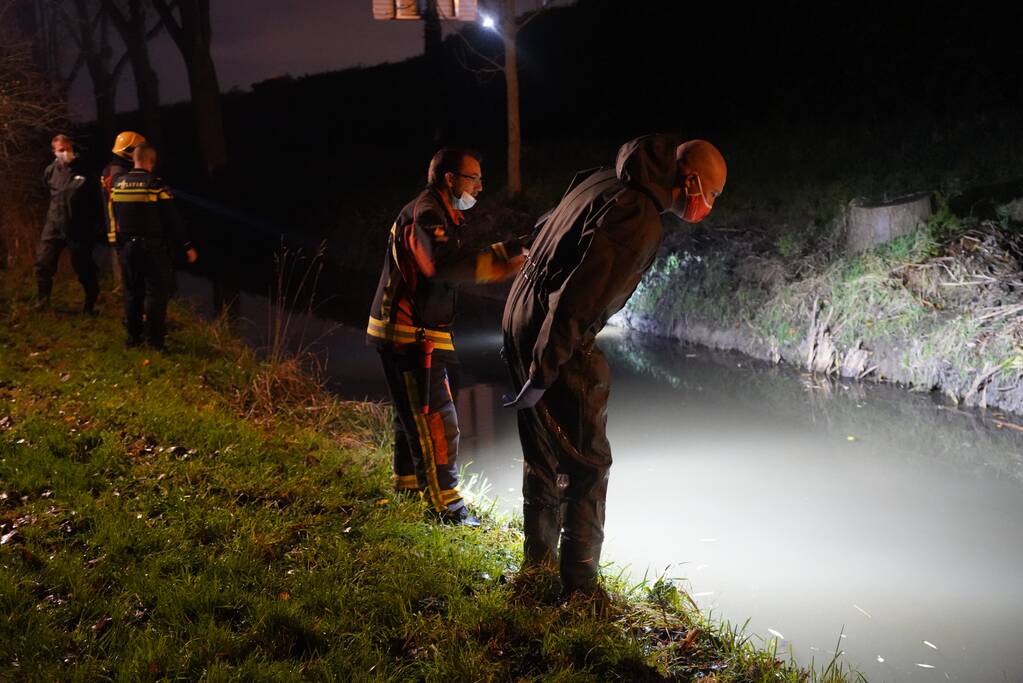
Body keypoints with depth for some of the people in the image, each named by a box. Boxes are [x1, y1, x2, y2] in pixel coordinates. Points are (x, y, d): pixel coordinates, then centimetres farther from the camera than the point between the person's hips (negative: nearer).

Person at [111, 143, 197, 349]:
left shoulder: (118, 184, 3)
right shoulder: (156, 185, -13)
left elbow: (112, 218, 12)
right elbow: (172, 220, -12)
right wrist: (187, 247, -4)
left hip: (126, 247, 5)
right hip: (153, 247, -5)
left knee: (132, 291, 14)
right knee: (156, 291, 2)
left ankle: (133, 336, 20)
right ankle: (154, 338, 2)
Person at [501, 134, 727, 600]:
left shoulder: (603, 181, 9)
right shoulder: (639, 220, -21)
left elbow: (546, 233, 20)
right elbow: (577, 300, -27)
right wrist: (542, 375, -21)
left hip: (520, 322, 10)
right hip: (556, 342, -10)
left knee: (544, 456, 22)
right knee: (587, 466, 1)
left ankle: (538, 561, 38)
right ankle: (579, 588, 9)